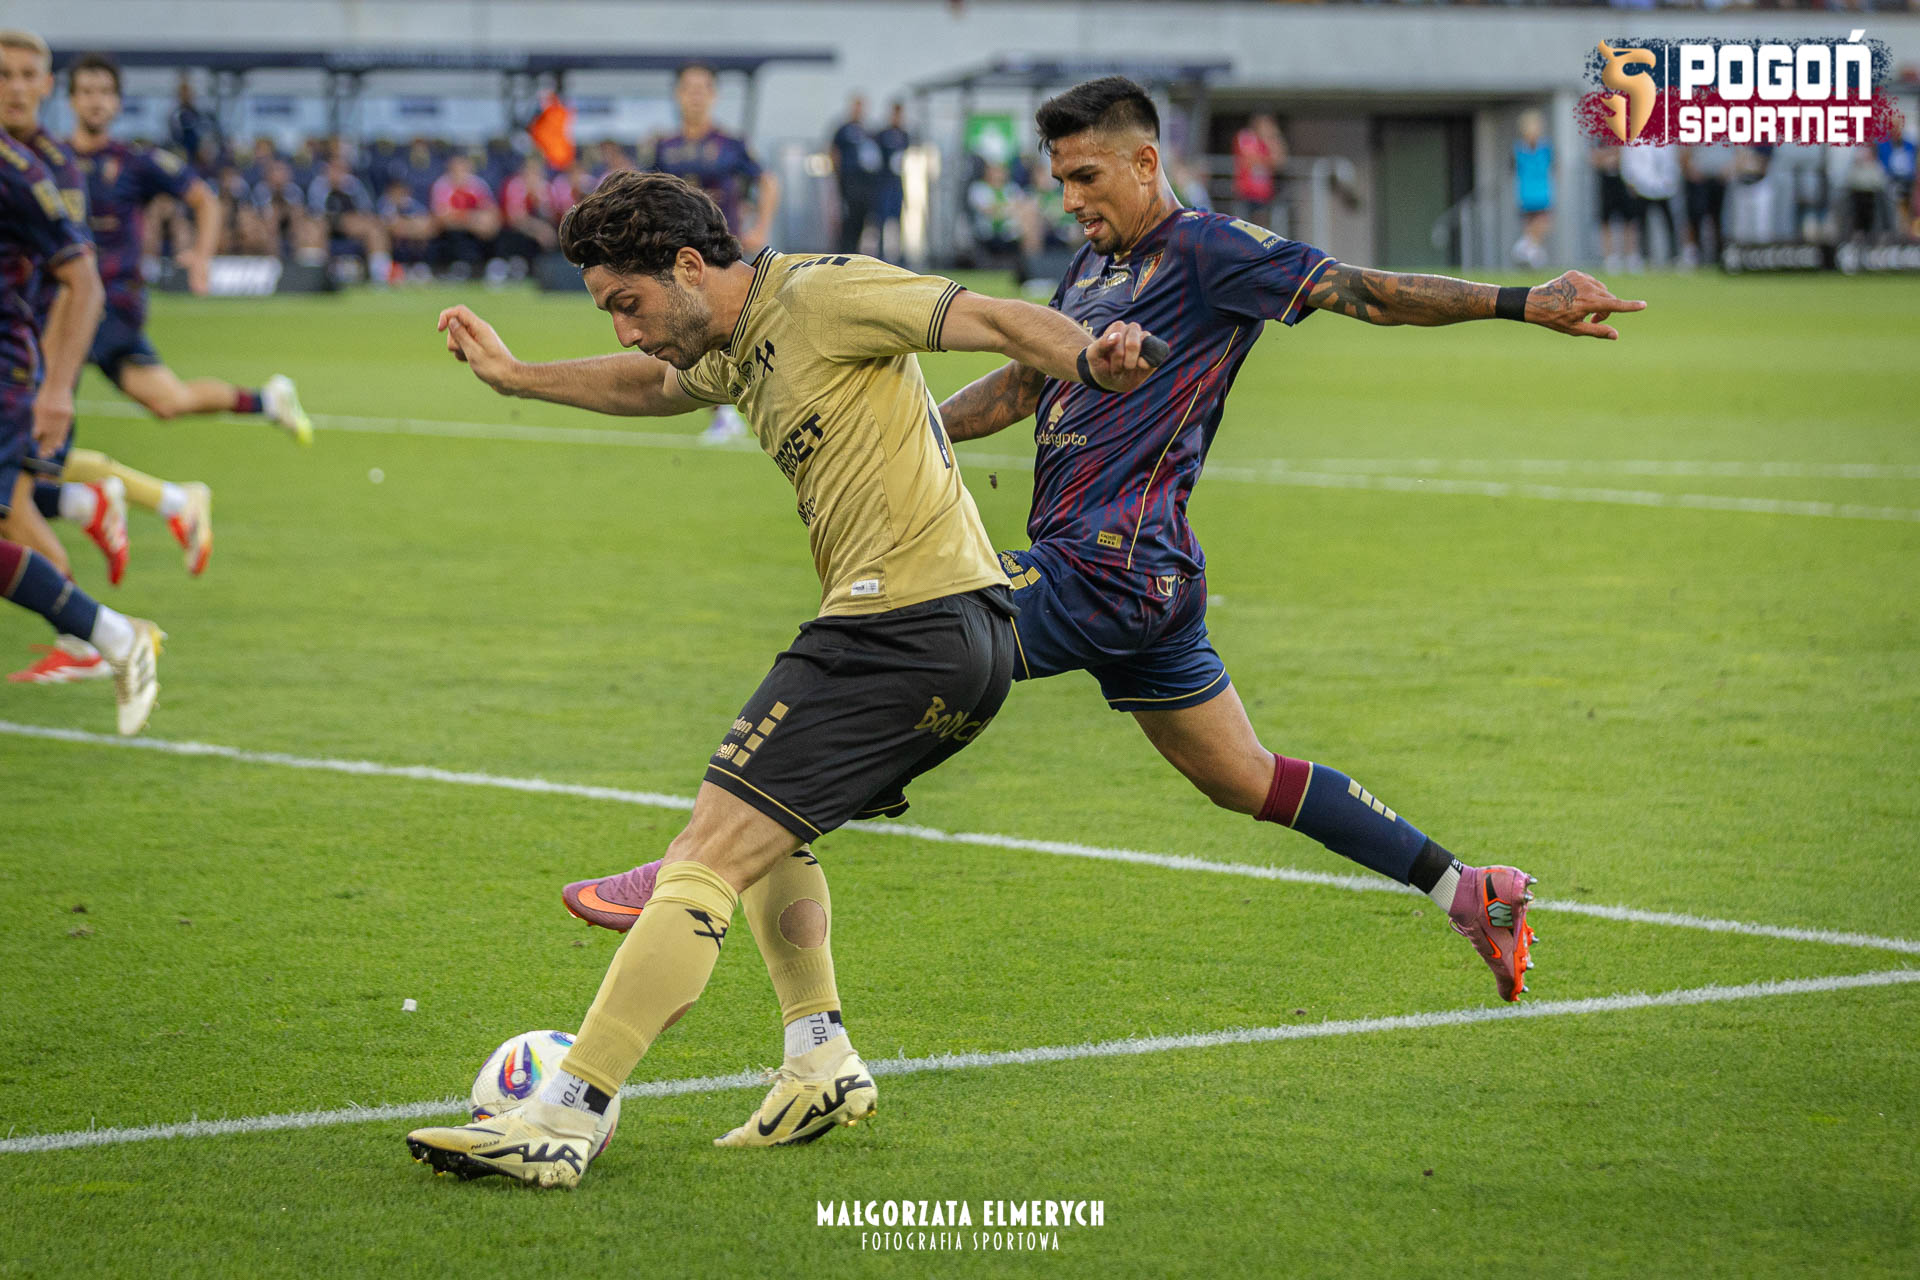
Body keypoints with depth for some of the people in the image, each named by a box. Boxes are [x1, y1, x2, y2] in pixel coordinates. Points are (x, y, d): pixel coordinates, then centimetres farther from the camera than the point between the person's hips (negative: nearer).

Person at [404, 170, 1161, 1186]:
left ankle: (564, 1119, -16)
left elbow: (991, 319, -18)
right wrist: (517, 376, 48)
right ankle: (821, 1059, 19)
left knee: (710, 854, -13)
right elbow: (646, 386, 41)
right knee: (764, 819, 29)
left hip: (909, 631, -11)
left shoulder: (819, 295, -10)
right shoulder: (738, 348, 18)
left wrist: (1087, 361, -37)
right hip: (957, 639, 11)